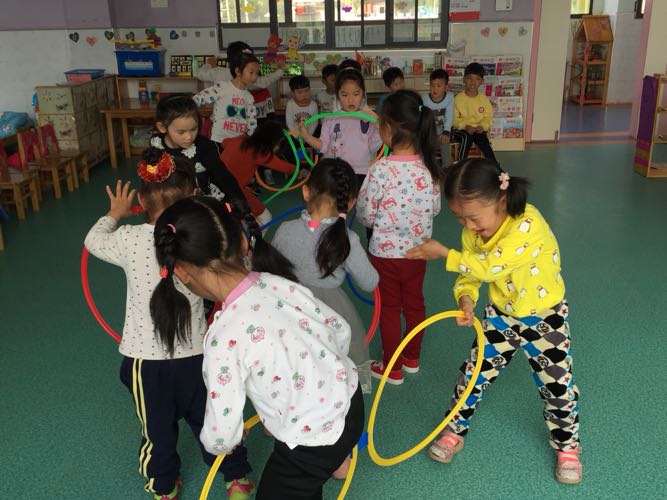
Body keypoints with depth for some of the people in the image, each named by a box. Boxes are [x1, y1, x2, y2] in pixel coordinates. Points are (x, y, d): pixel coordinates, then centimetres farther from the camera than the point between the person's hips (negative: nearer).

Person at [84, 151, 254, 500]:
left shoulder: (129, 239, -12)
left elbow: (93, 241, 9)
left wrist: (114, 215, 27)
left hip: (145, 358, 0)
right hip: (194, 354, 0)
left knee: (157, 427, 21)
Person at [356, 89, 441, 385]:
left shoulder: (381, 169, -24)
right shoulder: (428, 166, -8)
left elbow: (365, 215, -15)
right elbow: (435, 209, 2)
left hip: (385, 252, -5)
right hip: (417, 249, 5)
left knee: (389, 308, 12)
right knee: (414, 302, 21)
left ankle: (391, 368, 27)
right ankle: (412, 358, 40)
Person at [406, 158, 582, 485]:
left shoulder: (529, 225, -34)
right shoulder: (473, 230, -12)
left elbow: (491, 266, -39)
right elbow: (470, 275, -3)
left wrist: (444, 253, -30)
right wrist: (466, 299, -25)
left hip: (545, 317, -4)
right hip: (501, 314, 5)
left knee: (558, 384, 6)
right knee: (474, 373, 8)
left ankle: (567, 446, 33)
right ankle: (454, 431, 29)